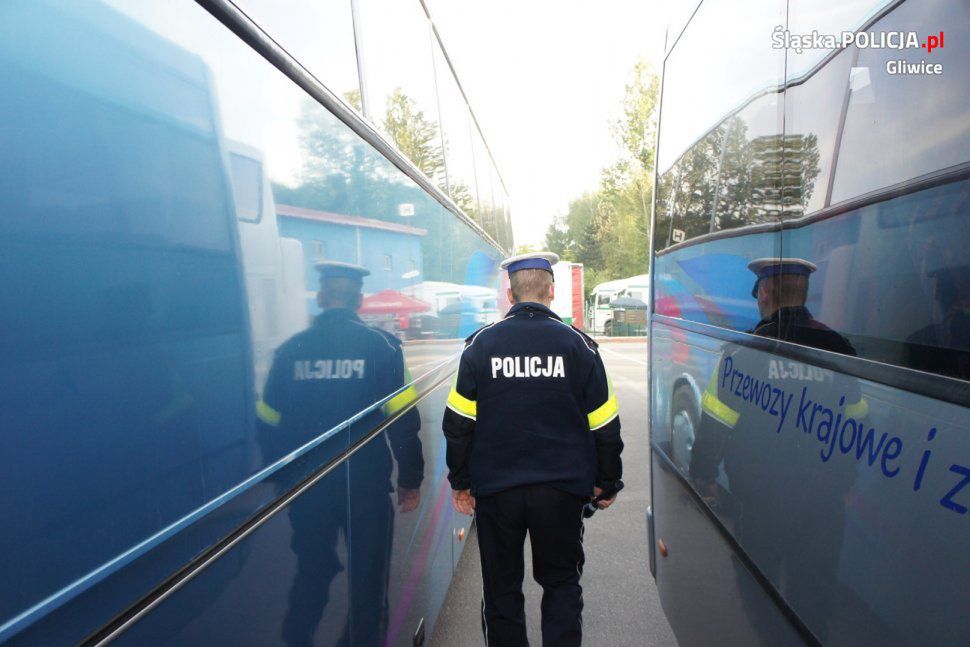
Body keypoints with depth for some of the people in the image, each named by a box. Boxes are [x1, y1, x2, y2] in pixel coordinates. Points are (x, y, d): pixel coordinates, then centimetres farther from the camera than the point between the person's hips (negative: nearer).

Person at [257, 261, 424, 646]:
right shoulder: (380, 345, -9)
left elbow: (269, 424, 4)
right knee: (367, 577, 15)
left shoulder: (291, 349, -1)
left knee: (311, 573, 24)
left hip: (307, 488, 3)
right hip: (366, 485, -3)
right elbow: (404, 422, -11)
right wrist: (411, 480, -2)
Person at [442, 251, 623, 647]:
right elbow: (604, 425, -1)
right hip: (561, 488, 0)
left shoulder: (481, 344, -4)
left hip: (495, 489, 0)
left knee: (501, 588, 18)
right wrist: (607, 481, 12)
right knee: (561, 583, 20)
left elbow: (458, 422, -2)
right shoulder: (577, 345, -5)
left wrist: (460, 481, 9)